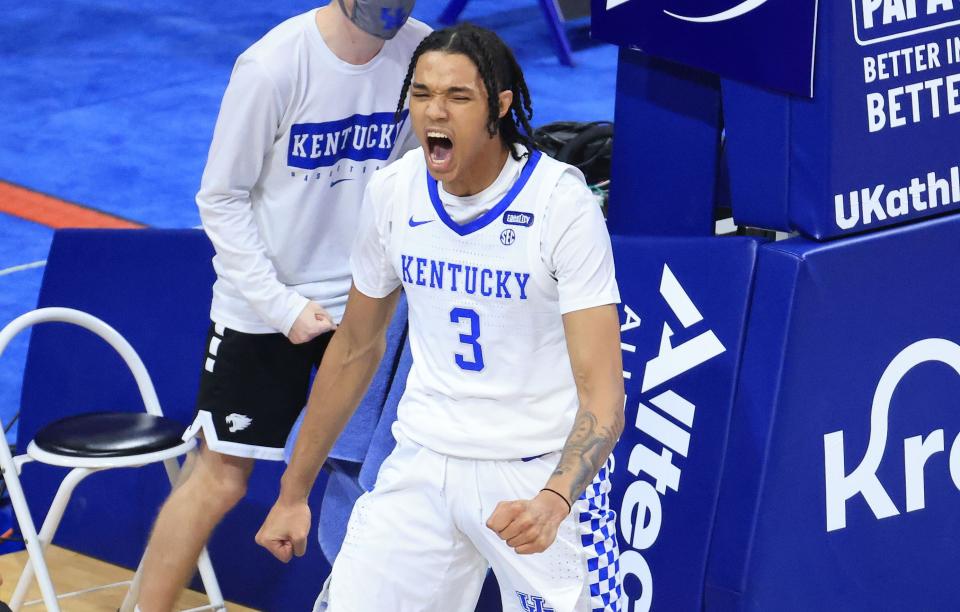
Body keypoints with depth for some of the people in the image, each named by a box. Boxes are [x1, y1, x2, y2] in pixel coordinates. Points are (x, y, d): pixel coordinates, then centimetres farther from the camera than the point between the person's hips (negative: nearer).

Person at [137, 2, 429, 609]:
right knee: (221, 479, 2)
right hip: (261, 307, -4)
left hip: (365, 299, 4)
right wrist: (283, 307, -15)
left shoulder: (421, 54, -9)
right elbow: (221, 199, -12)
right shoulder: (273, 66, -21)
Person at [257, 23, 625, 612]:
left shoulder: (563, 201, -17)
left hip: (545, 471, -3)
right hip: (426, 463, 4)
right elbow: (355, 348, 11)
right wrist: (293, 494, 14)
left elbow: (602, 392, -22)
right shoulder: (392, 192, -3)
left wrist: (554, 501, -39)